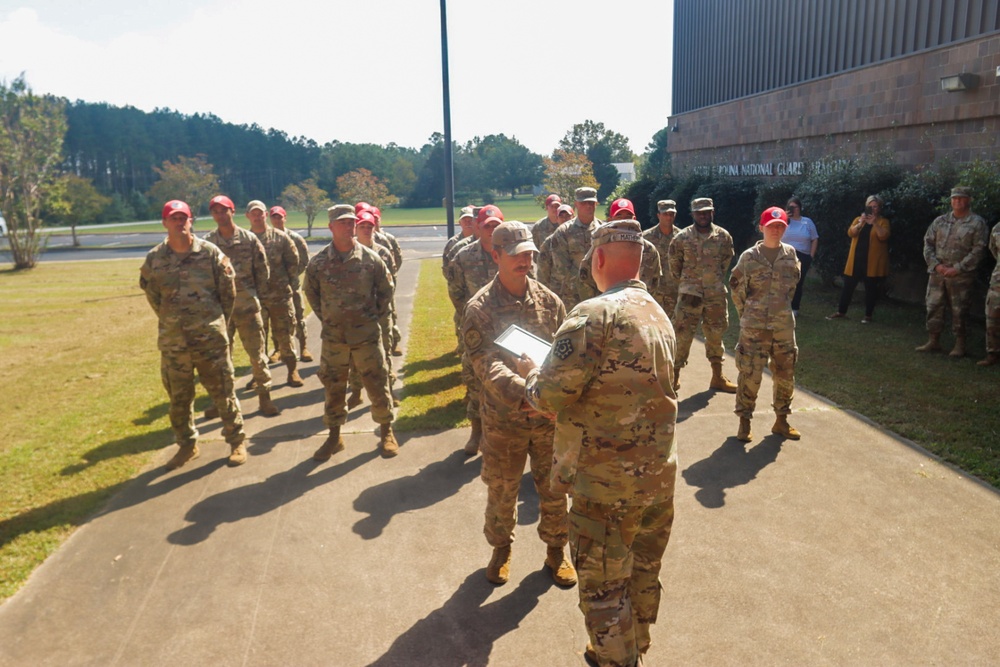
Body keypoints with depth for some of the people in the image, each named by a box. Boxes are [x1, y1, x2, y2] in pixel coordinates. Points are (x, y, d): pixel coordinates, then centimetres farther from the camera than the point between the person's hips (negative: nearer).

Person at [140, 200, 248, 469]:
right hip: (172, 342, 2)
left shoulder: (211, 253, -6)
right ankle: (187, 445, 30)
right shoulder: (154, 259, -1)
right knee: (178, 397, 13)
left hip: (211, 339, -2)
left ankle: (237, 441, 20)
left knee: (223, 392, 5)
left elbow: (228, 291, 2)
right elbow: (152, 295, 13)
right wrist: (171, 321, 14)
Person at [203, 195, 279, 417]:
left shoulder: (249, 239, -2)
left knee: (257, 352, 3)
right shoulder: (208, 242, -1)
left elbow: (263, 271, 4)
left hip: (247, 306, -1)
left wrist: (252, 294, 4)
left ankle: (264, 398, 13)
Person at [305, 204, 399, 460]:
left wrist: (376, 316, 6)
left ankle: (386, 432, 24)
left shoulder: (370, 258, -6)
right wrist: (326, 317, 10)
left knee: (377, 384, 5)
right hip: (333, 336, 1)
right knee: (333, 387, 11)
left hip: (366, 335, -1)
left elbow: (386, 290, 7)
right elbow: (311, 293, 12)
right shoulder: (318, 262, -4)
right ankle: (334, 436, 27)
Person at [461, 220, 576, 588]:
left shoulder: (548, 301, 1)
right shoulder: (479, 308, -9)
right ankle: (501, 549, 39)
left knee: (554, 487, 13)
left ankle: (556, 550, 37)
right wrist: (523, 393, -35)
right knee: (501, 490, 14)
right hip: (503, 416, -2)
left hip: (550, 414, 2)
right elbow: (486, 364, -20)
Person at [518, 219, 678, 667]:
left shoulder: (593, 314, -18)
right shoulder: (659, 315, 8)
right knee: (643, 575, 23)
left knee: (603, 588, 7)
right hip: (660, 473, 8)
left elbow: (552, 395, -21)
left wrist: (530, 373, 1)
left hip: (608, 479, -8)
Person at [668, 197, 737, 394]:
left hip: (716, 295, 3)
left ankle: (718, 377, 24)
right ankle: (675, 376, 8)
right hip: (690, 294, -3)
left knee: (716, 335, 12)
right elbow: (674, 264, 6)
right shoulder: (682, 237, -5)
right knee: (683, 335, -3)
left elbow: (726, 261, 15)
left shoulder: (724, 236, 0)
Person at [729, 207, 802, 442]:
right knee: (750, 375, -3)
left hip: (784, 326, 3)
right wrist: (747, 313, 6)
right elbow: (736, 287, 3)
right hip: (754, 327, -3)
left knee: (785, 375, 10)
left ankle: (781, 421, 25)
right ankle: (744, 421, 11)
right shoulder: (749, 257, -5)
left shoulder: (791, 254, 4)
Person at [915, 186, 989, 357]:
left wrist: (957, 268, -14)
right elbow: (928, 243, 8)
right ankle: (933, 341, 18)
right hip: (937, 274, 4)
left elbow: (977, 251, -8)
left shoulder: (977, 223, -3)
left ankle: (960, 345, 12)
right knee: (933, 307, 7)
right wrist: (936, 264, -5)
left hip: (961, 277, -4)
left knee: (959, 311, 2)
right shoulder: (940, 221, 9)